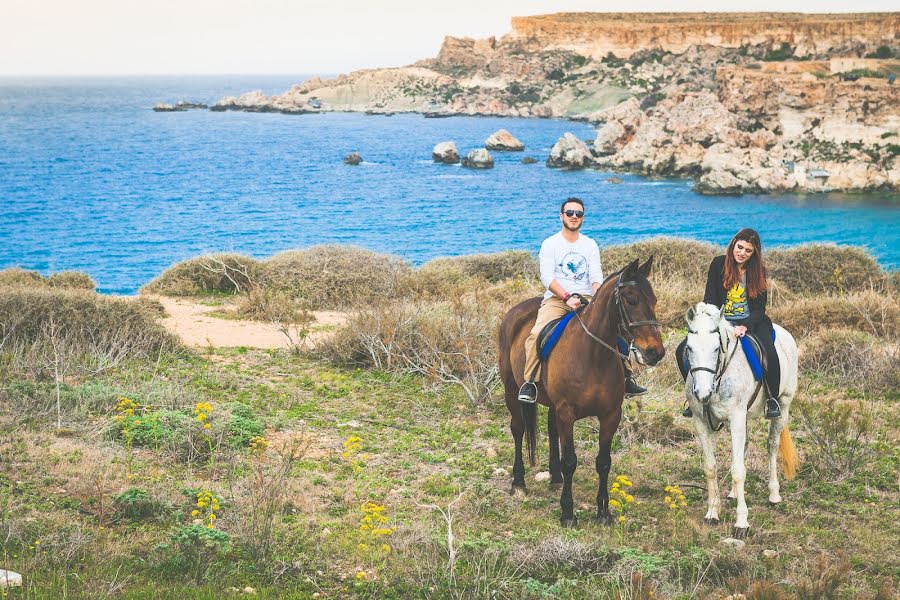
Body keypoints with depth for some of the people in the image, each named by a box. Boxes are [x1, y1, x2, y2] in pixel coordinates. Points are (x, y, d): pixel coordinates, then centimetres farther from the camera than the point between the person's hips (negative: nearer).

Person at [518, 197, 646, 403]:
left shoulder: (590, 245, 13)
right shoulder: (550, 244, 3)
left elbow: (596, 276, 4)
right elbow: (547, 277, -8)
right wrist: (567, 297, -23)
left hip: (586, 299, 3)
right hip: (557, 299, -3)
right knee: (536, 334, -29)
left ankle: (625, 377, -6)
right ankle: (529, 382, -23)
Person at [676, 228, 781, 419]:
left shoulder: (758, 270, -1)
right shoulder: (718, 264, -1)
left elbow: (759, 308, -4)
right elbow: (709, 299, -2)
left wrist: (745, 327, -22)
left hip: (751, 322, -1)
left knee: (770, 354, -30)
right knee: (682, 351, -15)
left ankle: (772, 399, -5)